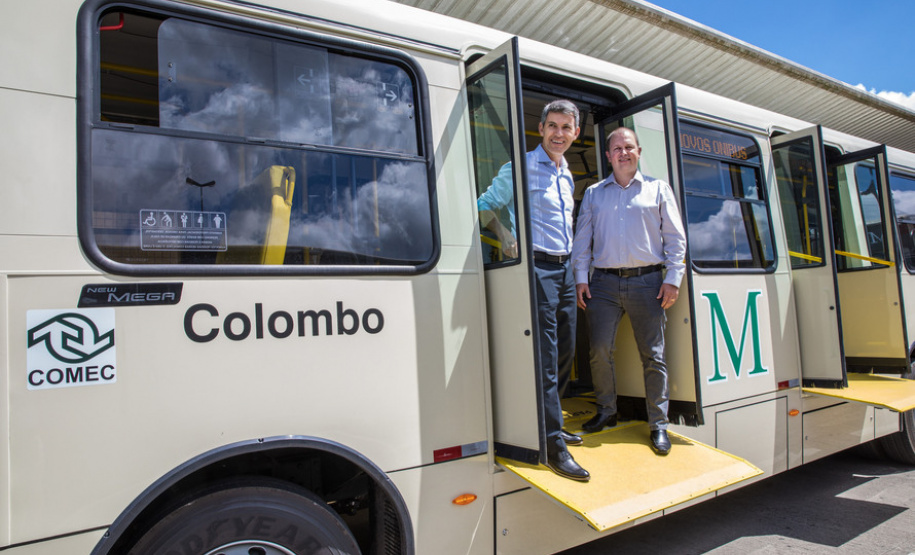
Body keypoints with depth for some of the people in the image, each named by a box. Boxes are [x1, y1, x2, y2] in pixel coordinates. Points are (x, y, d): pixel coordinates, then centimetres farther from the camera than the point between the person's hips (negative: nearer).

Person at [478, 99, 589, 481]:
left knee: (565, 353, 13)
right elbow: (485, 206, -2)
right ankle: (553, 445, -1)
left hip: (564, 268, 8)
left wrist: (575, 269, 19)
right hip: (537, 268, -8)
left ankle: (550, 424, 29)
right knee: (545, 358, -9)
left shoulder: (567, 175, 18)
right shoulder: (521, 168, -5)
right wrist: (504, 233, -18)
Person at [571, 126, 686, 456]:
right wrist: (581, 278, 3)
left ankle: (658, 425, 10)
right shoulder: (593, 193, 15)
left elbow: (675, 238, 7)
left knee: (653, 354, 0)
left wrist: (672, 279, -2)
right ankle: (606, 412, 17)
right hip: (604, 282, 2)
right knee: (599, 350, -2)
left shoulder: (658, 189, 11)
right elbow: (582, 239, 13)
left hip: (646, 281, -1)